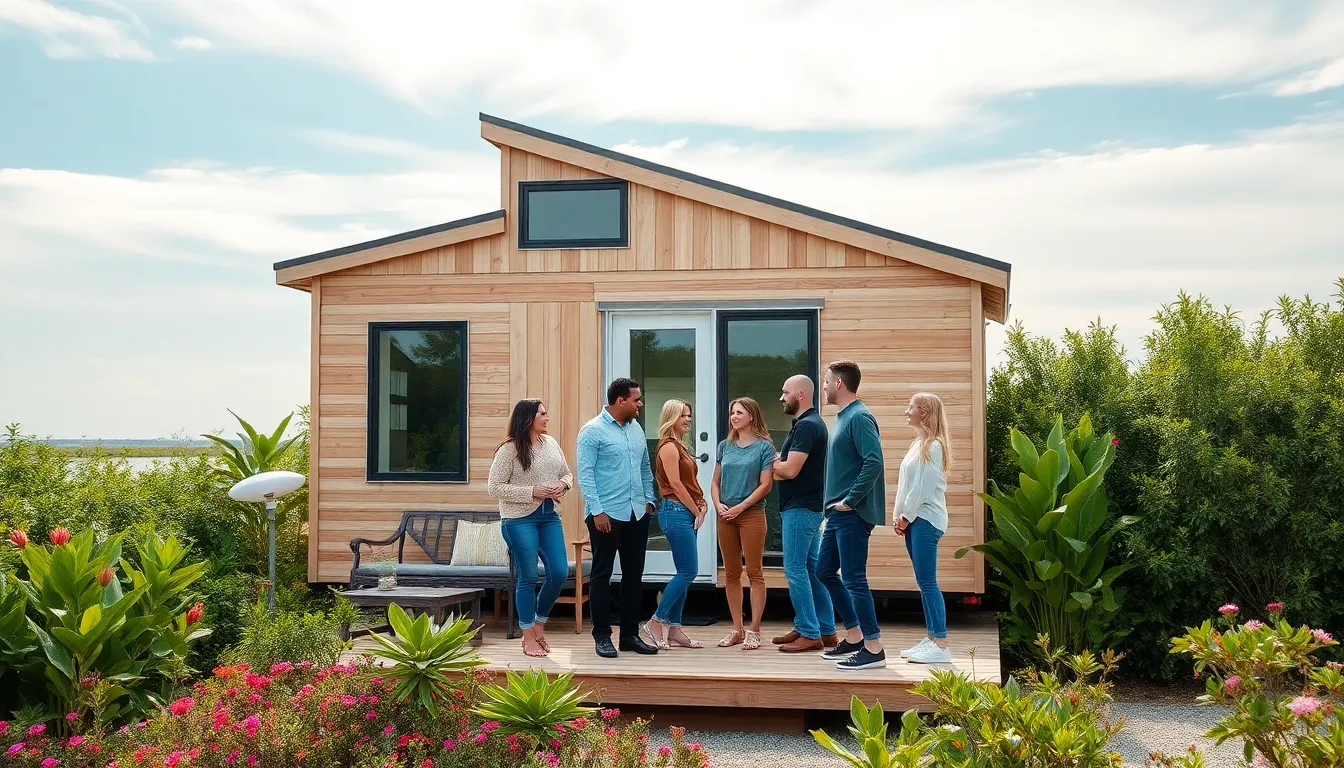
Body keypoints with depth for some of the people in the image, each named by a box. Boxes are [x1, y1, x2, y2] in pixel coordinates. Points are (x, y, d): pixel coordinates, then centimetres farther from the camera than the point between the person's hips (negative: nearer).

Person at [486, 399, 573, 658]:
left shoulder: (551, 443, 9)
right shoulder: (509, 449, -8)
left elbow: (567, 473, 19)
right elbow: (494, 487, -11)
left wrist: (563, 485, -5)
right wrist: (531, 492, -17)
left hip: (550, 516, 6)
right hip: (520, 519, -6)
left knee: (559, 572, 2)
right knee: (527, 578, 0)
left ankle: (539, 624, 23)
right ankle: (529, 637, 13)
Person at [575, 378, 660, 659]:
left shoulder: (636, 429, 13)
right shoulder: (593, 431, -8)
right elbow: (585, 474, -12)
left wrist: (648, 499, 11)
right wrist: (597, 511, -17)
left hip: (637, 514, 7)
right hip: (607, 516, -7)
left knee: (634, 574, 10)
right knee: (602, 575, 1)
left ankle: (630, 634, 19)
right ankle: (602, 636, 8)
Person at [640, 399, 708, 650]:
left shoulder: (680, 447, 18)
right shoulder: (669, 446, -10)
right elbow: (676, 484, -15)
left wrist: (702, 505, 2)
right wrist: (697, 511, -10)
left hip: (687, 513, 10)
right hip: (676, 512, -10)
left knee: (684, 573, 8)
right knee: (689, 571, -10)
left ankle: (673, 629, 11)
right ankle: (656, 622, -3)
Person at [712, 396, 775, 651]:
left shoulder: (764, 446, -3)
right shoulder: (725, 446, 11)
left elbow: (765, 485, -8)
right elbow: (716, 481, 14)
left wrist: (740, 507, -13)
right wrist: (718, 504, -3)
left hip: (752, 514, -5)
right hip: (726, 516, 5)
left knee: (754, 573, -1)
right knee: (731, 574, 9)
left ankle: (754, 630, 4)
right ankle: (737, 629, 17)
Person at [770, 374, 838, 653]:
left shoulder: (806, 426, -17)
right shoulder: (810, 423, 16)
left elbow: (790, 470, -23)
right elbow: (788, 468, 17)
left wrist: (772, 464, -4)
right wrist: (779, 465, -2)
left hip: (800, 509, -10)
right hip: (809, 506, 10)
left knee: (795, 569, -6)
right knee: (811, 568, 13)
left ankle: (809, 634, -1)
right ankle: (825, 630, 18)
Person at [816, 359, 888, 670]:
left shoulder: (859, 417, -14)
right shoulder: (842, 417, 15)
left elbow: (874, 461, -26)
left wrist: (851, 500, -20)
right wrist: (835, 503, 14)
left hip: (852, 514, -10)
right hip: (838, 513, 10)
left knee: (854, 579, -7)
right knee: (825, 571, 16)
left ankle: (873, 649, 1)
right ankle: (855, 637, 24)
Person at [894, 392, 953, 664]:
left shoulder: (933, 446, -11)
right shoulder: (919, 443, 17)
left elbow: (923, 488, -16)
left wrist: (907, 516, -10)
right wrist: (901, 517, 10)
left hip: (925, 519, -9)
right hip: (913, 519, 9)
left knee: (928, 583, -10)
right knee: (924, 583, 10)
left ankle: (940, 645, -9)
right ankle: (931, 638, 14)